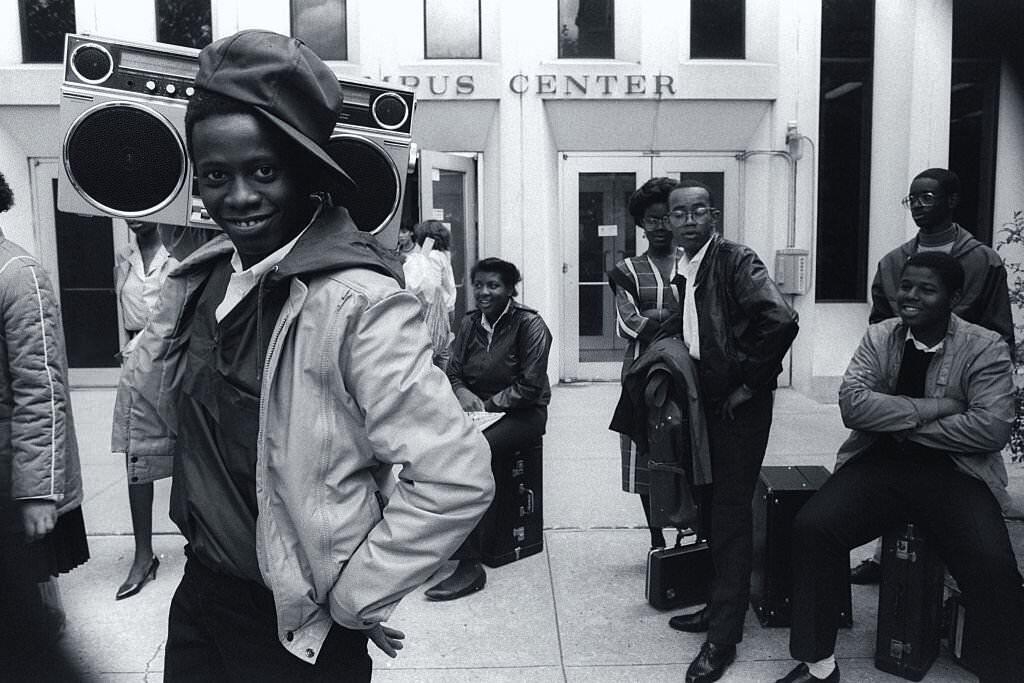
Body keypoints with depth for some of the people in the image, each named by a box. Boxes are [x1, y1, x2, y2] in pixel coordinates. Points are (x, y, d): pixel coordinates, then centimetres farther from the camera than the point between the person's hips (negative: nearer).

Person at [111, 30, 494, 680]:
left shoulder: (358, 304, -25)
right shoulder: (203, 277, -4)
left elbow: (457, 479, -28)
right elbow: (146, 391, 14)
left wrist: (353, 595, -18)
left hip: (299, 631, -6)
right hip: (200, 596, 6)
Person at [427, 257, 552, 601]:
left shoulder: (530, 324, -6)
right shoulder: (468, 323, 11)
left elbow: (530, 387, -11)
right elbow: (453, 371, 12)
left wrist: (487, 404, -16)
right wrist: (462, 392, -11)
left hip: (521, 414, -6)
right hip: (475, 408, 6)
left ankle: (470, 565, -25)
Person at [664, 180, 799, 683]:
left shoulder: (736, 261, -13)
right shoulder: (684, 270, 10)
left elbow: (781, 321, -25)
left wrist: (749, 384, -18)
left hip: (738, 406, -8)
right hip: (704, 401, 8)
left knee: (730, 513, -2)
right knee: (711, 506, 15)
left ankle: (723, 637, 8)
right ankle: (720, 606, 31)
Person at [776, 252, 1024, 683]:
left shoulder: (986, 348, 0)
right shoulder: (879, 337, 7)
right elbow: (852, 404, -7)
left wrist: (903, 426, -10)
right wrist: (930, 408, -14)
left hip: (952, 472, -1)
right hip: (877, 464, 2)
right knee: (811, 527, -21)